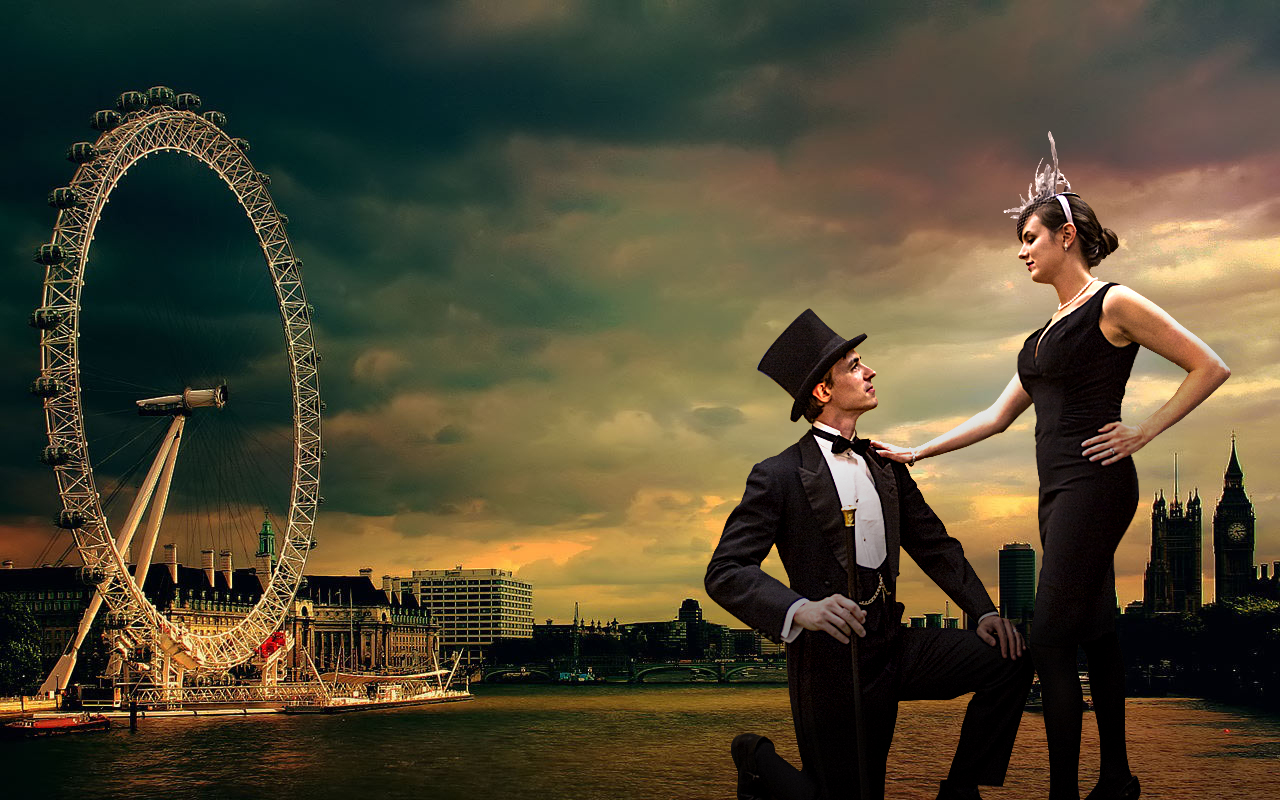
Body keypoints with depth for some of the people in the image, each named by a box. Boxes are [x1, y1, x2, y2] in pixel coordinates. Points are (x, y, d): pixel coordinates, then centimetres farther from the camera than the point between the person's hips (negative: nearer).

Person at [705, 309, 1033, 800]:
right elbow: (724, 573, -17)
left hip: (892, 649, 6)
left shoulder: (886, 466, 11)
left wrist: (983, 611, 2)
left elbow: (933, 545, 17)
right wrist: (799, 609, -34)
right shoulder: (779, 476, -11)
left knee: (1008, 659, -10)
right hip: (830, 662, -6)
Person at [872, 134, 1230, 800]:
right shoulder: (1050, 330, 18)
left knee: (1051, 639, -12)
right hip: (1059, 490, 8)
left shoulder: (1113, 305, -6)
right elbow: (998, 415, 20)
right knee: (1093, 632, 12)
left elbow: (1210, 368, -6)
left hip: (1093, 483, -8)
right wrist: (915, 453, 15)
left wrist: (1143, 432, -9)